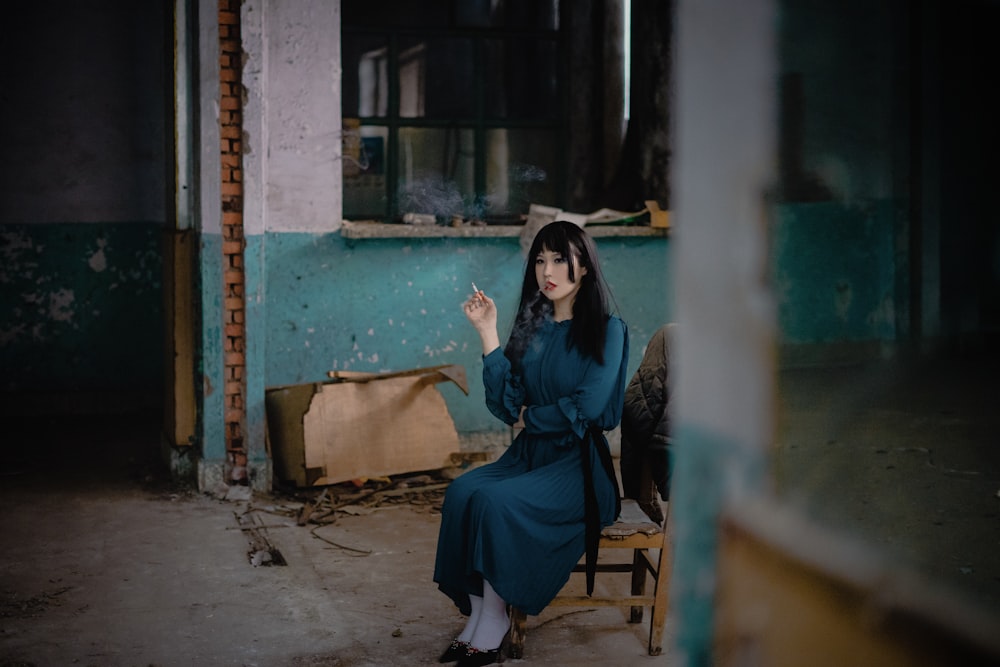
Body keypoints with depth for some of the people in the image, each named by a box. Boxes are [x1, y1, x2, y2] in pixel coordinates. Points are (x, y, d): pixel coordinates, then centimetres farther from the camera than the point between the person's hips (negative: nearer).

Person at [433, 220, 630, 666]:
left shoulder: (607, 330, -5)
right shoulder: (531, 327, 11)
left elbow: (586, 407, -15)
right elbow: (506, 404, 0)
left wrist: (529, 418, -2)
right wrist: (487, 332, -4)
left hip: (580, 463, -5)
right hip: (530, 454, 6)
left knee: (497, 501, -29)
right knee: (462, 491, -23)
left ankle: (495, 620, -16)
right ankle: (476, 615, -18)